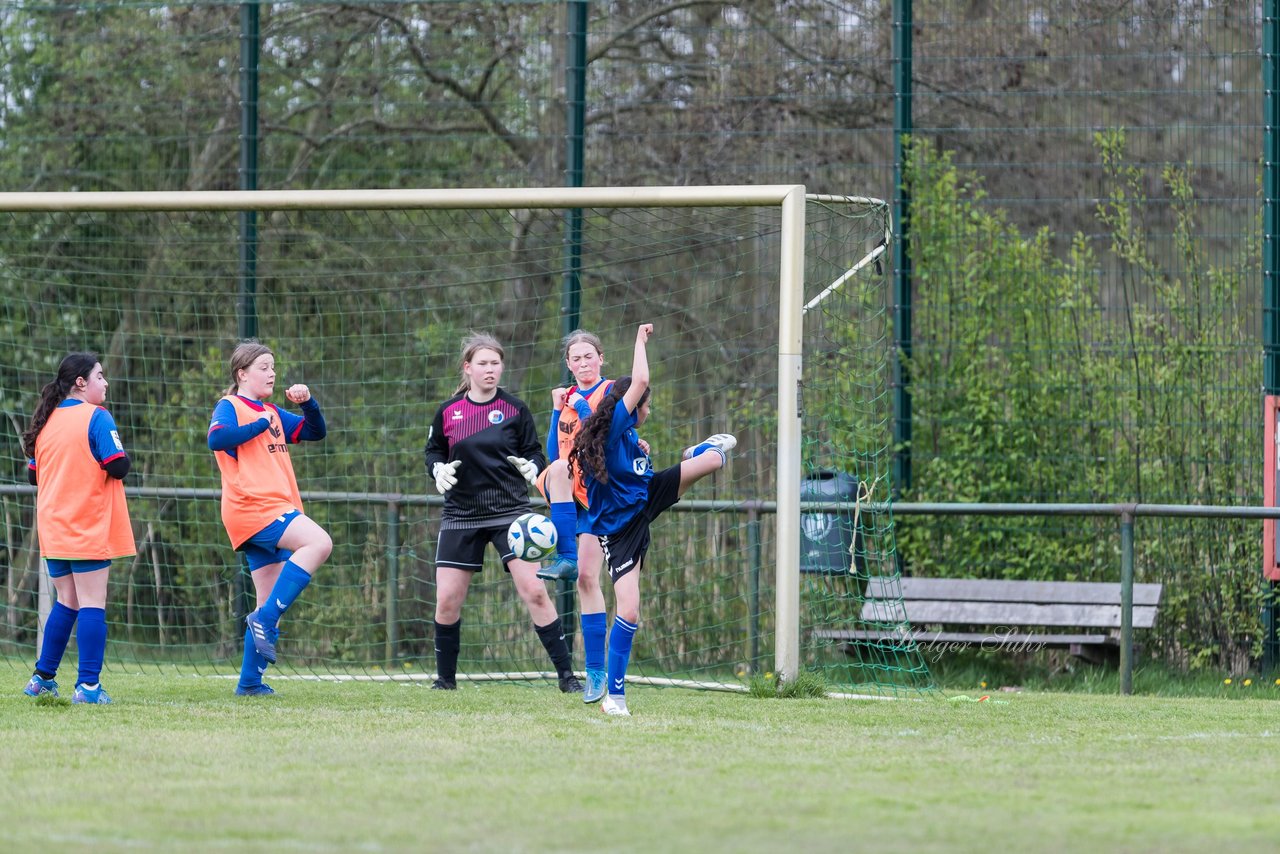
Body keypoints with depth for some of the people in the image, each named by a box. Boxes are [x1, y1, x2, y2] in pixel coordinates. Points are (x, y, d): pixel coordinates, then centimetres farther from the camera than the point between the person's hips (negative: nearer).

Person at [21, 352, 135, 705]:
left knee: (66, 603, 17)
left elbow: (33, 474, 15)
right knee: (92, 604, -5)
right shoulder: (96, 418, -11)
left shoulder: (47, 421, 9)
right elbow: (118, 466, -18)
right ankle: (88, 685, -10)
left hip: (54, 530, 7)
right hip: (89, 530, -7)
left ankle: (43, 678, 18)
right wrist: (122, 460, 3)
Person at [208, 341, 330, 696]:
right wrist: (260, 424, -17)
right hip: (251, 506, -9)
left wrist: (308, 403, 7)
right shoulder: (230, 407, -2)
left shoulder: (272, 413, 21)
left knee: (272, 603, 7)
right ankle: (265, 619, -24)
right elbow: (217, 438, -22)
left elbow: (316, 432, 24)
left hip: (273, 511, 9)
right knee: (318, 542, -27)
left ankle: (250, 682, 10)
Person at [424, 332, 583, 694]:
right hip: (461, 515, 2)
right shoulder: (448, 412, 2)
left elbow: (534, 452, 4)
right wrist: (438, 469, -8)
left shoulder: (515, 409, -1)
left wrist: (532, 467, -19)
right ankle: (445, 678, 18)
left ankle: (566, 675, -7)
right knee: (447, 600, -1)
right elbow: (433, 451, 14)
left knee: (533, 591, -12)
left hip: (510, 512, -2)